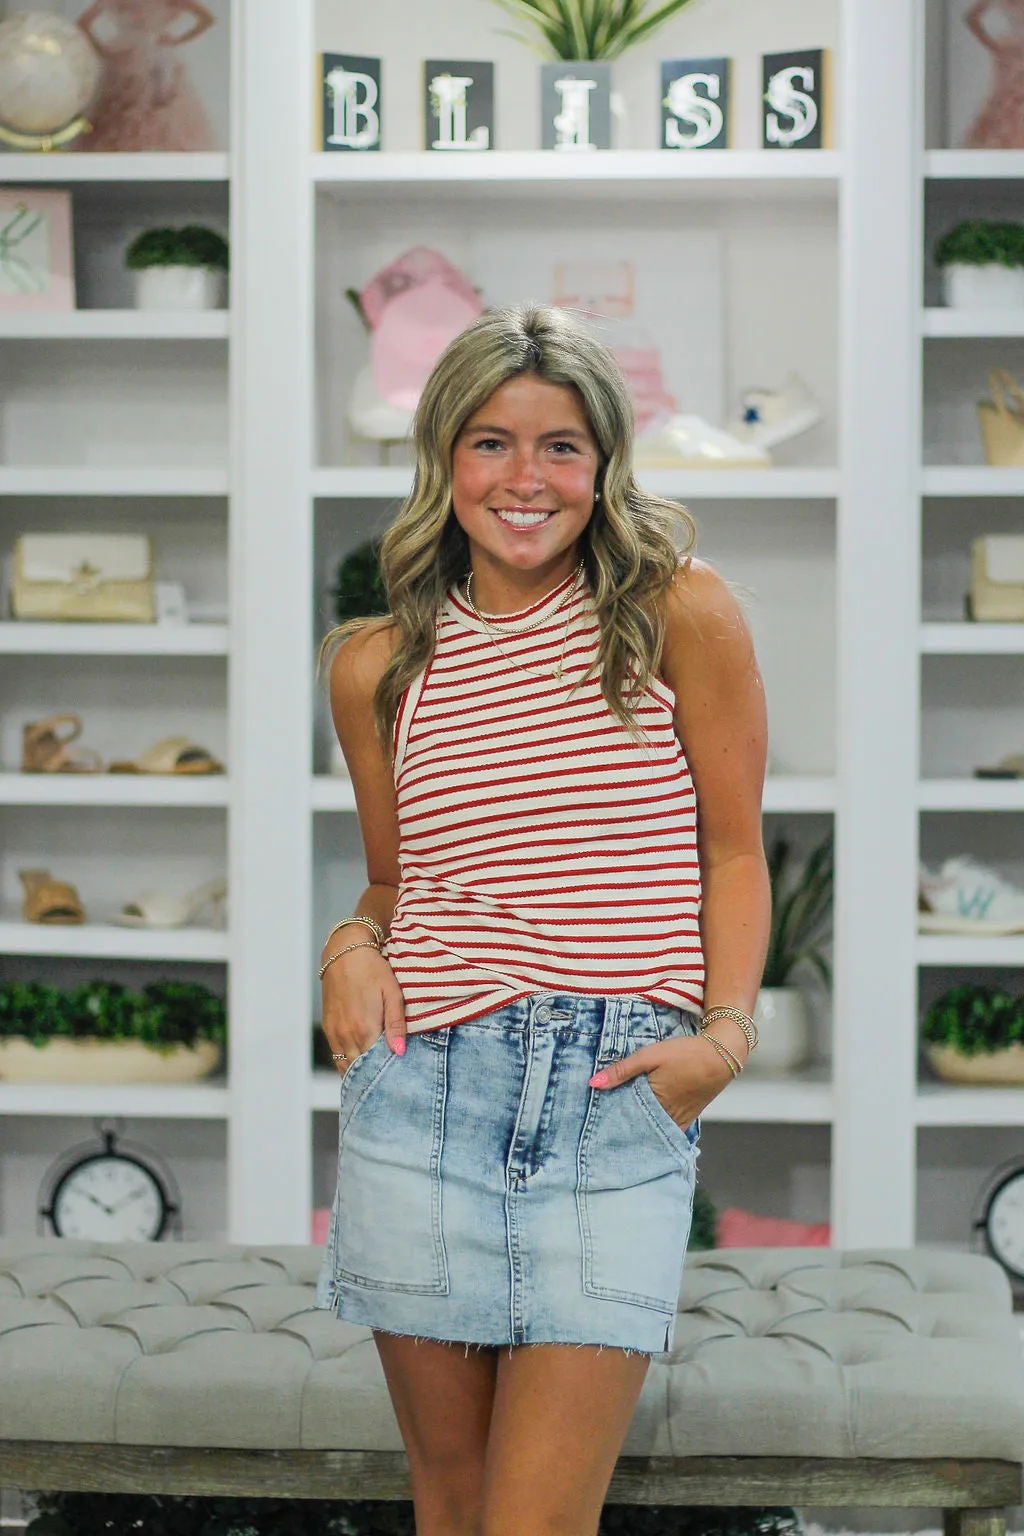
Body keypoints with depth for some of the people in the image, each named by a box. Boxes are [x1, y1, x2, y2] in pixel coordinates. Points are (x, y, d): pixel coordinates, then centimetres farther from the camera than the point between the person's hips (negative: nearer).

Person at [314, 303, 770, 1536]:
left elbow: (733, 848, 6)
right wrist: (352, 946, -1)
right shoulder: (379, 665, 10)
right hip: (424, 1086, 3)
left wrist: (726, 1031, -7)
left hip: (620, 1094, -3)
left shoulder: (679, 615, 3)